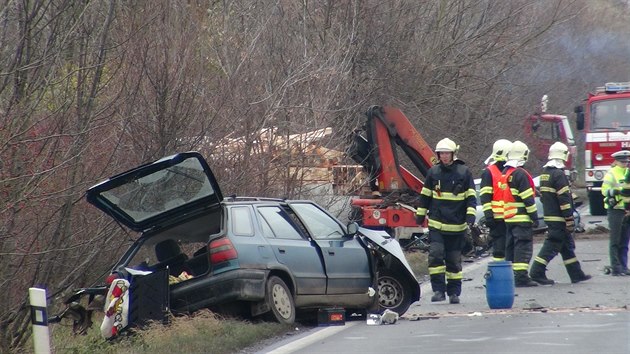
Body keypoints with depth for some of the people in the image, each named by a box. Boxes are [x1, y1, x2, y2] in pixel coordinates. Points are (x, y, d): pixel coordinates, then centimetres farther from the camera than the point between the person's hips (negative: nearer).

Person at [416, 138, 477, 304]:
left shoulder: (464, 172, -2)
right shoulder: (433, 172, 5)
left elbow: (471, 197, 0)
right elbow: (425, 195, 14)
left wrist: (470, 215, -12)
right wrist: (420, 214, 14)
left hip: (457, 226, -1)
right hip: (436, 225, 1)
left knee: (454, 261, 7)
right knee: (435, 256, -13)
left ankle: (454, 292, 16)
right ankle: (438, 289, -9)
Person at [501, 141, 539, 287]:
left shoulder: (505, 174, 15)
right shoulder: (520, 174, -14)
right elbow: (527, 198, -16)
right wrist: (534, 216, -12)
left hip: (509, 218, 9)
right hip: (522, 218, -9)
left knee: (511, 247, 13)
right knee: (523, 247, -8)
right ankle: (521, 277, -13)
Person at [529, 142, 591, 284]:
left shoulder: (545, 173, 13)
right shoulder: (559, 174, -16)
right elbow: (564, 198, -20)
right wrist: (569, 219, -18)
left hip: (549, 215, 9)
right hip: (559, 218, -9)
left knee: (567, 245, 15)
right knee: (552, 245, -8)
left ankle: (576, 274, 19)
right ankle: (537, 272, -13)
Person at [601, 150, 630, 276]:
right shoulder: (611, 174, -6)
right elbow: (605, 190, -15)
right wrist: (619, 191, -29)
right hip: (615, 210, -6)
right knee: (615, 241, -3)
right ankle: (615, 268, -2)